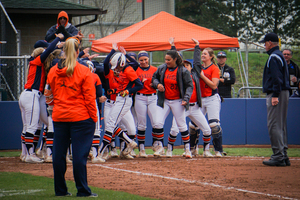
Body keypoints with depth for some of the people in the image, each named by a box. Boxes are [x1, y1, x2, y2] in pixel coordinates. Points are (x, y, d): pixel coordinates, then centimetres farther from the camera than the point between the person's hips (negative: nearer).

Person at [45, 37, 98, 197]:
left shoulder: (53, 71, 4)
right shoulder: (84, 72, -9)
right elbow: (89, 98, -8)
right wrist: (94, 118, -1)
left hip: (59, 118, 4)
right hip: (81, 118, -4)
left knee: (58, 154, 9)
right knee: (79, 154, -2)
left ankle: (60, 190, 14)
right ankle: (82, 191, 0)